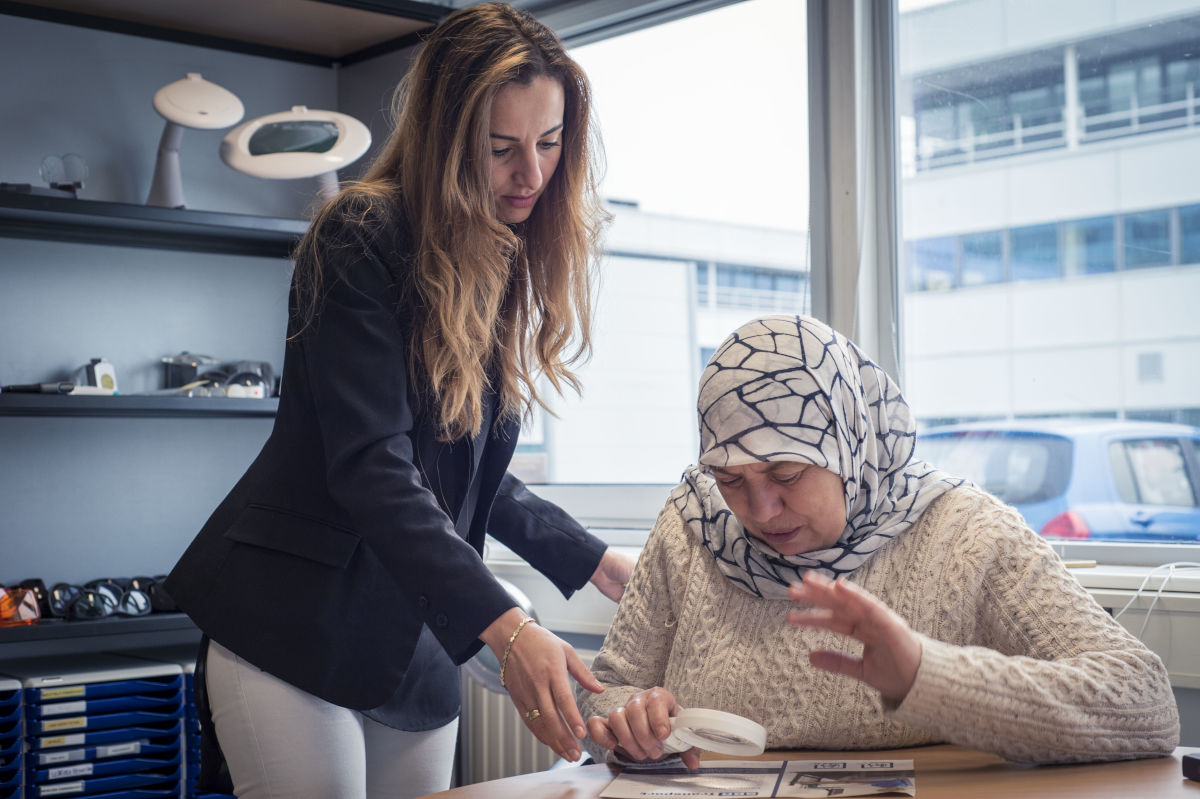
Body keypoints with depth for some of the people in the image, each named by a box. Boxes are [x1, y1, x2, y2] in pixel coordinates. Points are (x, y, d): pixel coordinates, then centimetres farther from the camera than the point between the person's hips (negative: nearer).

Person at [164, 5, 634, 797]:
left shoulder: (506, 263, 9)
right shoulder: (362, 238, -14)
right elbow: (371, 466, -25)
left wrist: (593, 561, 9)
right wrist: (505, 626, -33)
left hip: (419, 640, 7)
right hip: (299, 630, -7)